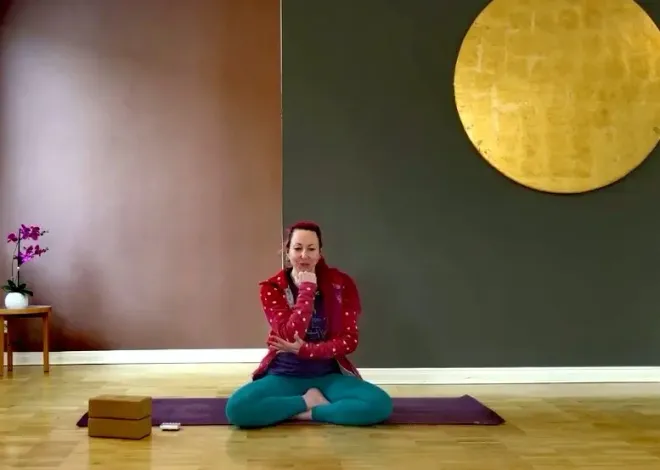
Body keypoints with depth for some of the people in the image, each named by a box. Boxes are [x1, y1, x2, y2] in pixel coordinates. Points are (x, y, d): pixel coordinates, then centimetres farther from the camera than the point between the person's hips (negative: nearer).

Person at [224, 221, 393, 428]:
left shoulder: (340, 284, -4)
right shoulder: (271, 287, -6)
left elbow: (349, 340, -8)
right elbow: (290, 336, -21)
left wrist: (304, 349, -19)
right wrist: (307, 288, -21)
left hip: (328, 375, 1)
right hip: (284, 375, 0)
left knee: (381, 404, -26)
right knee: (236, 407, -29)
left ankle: (305, 412, -11)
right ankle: (310, 400, -10)